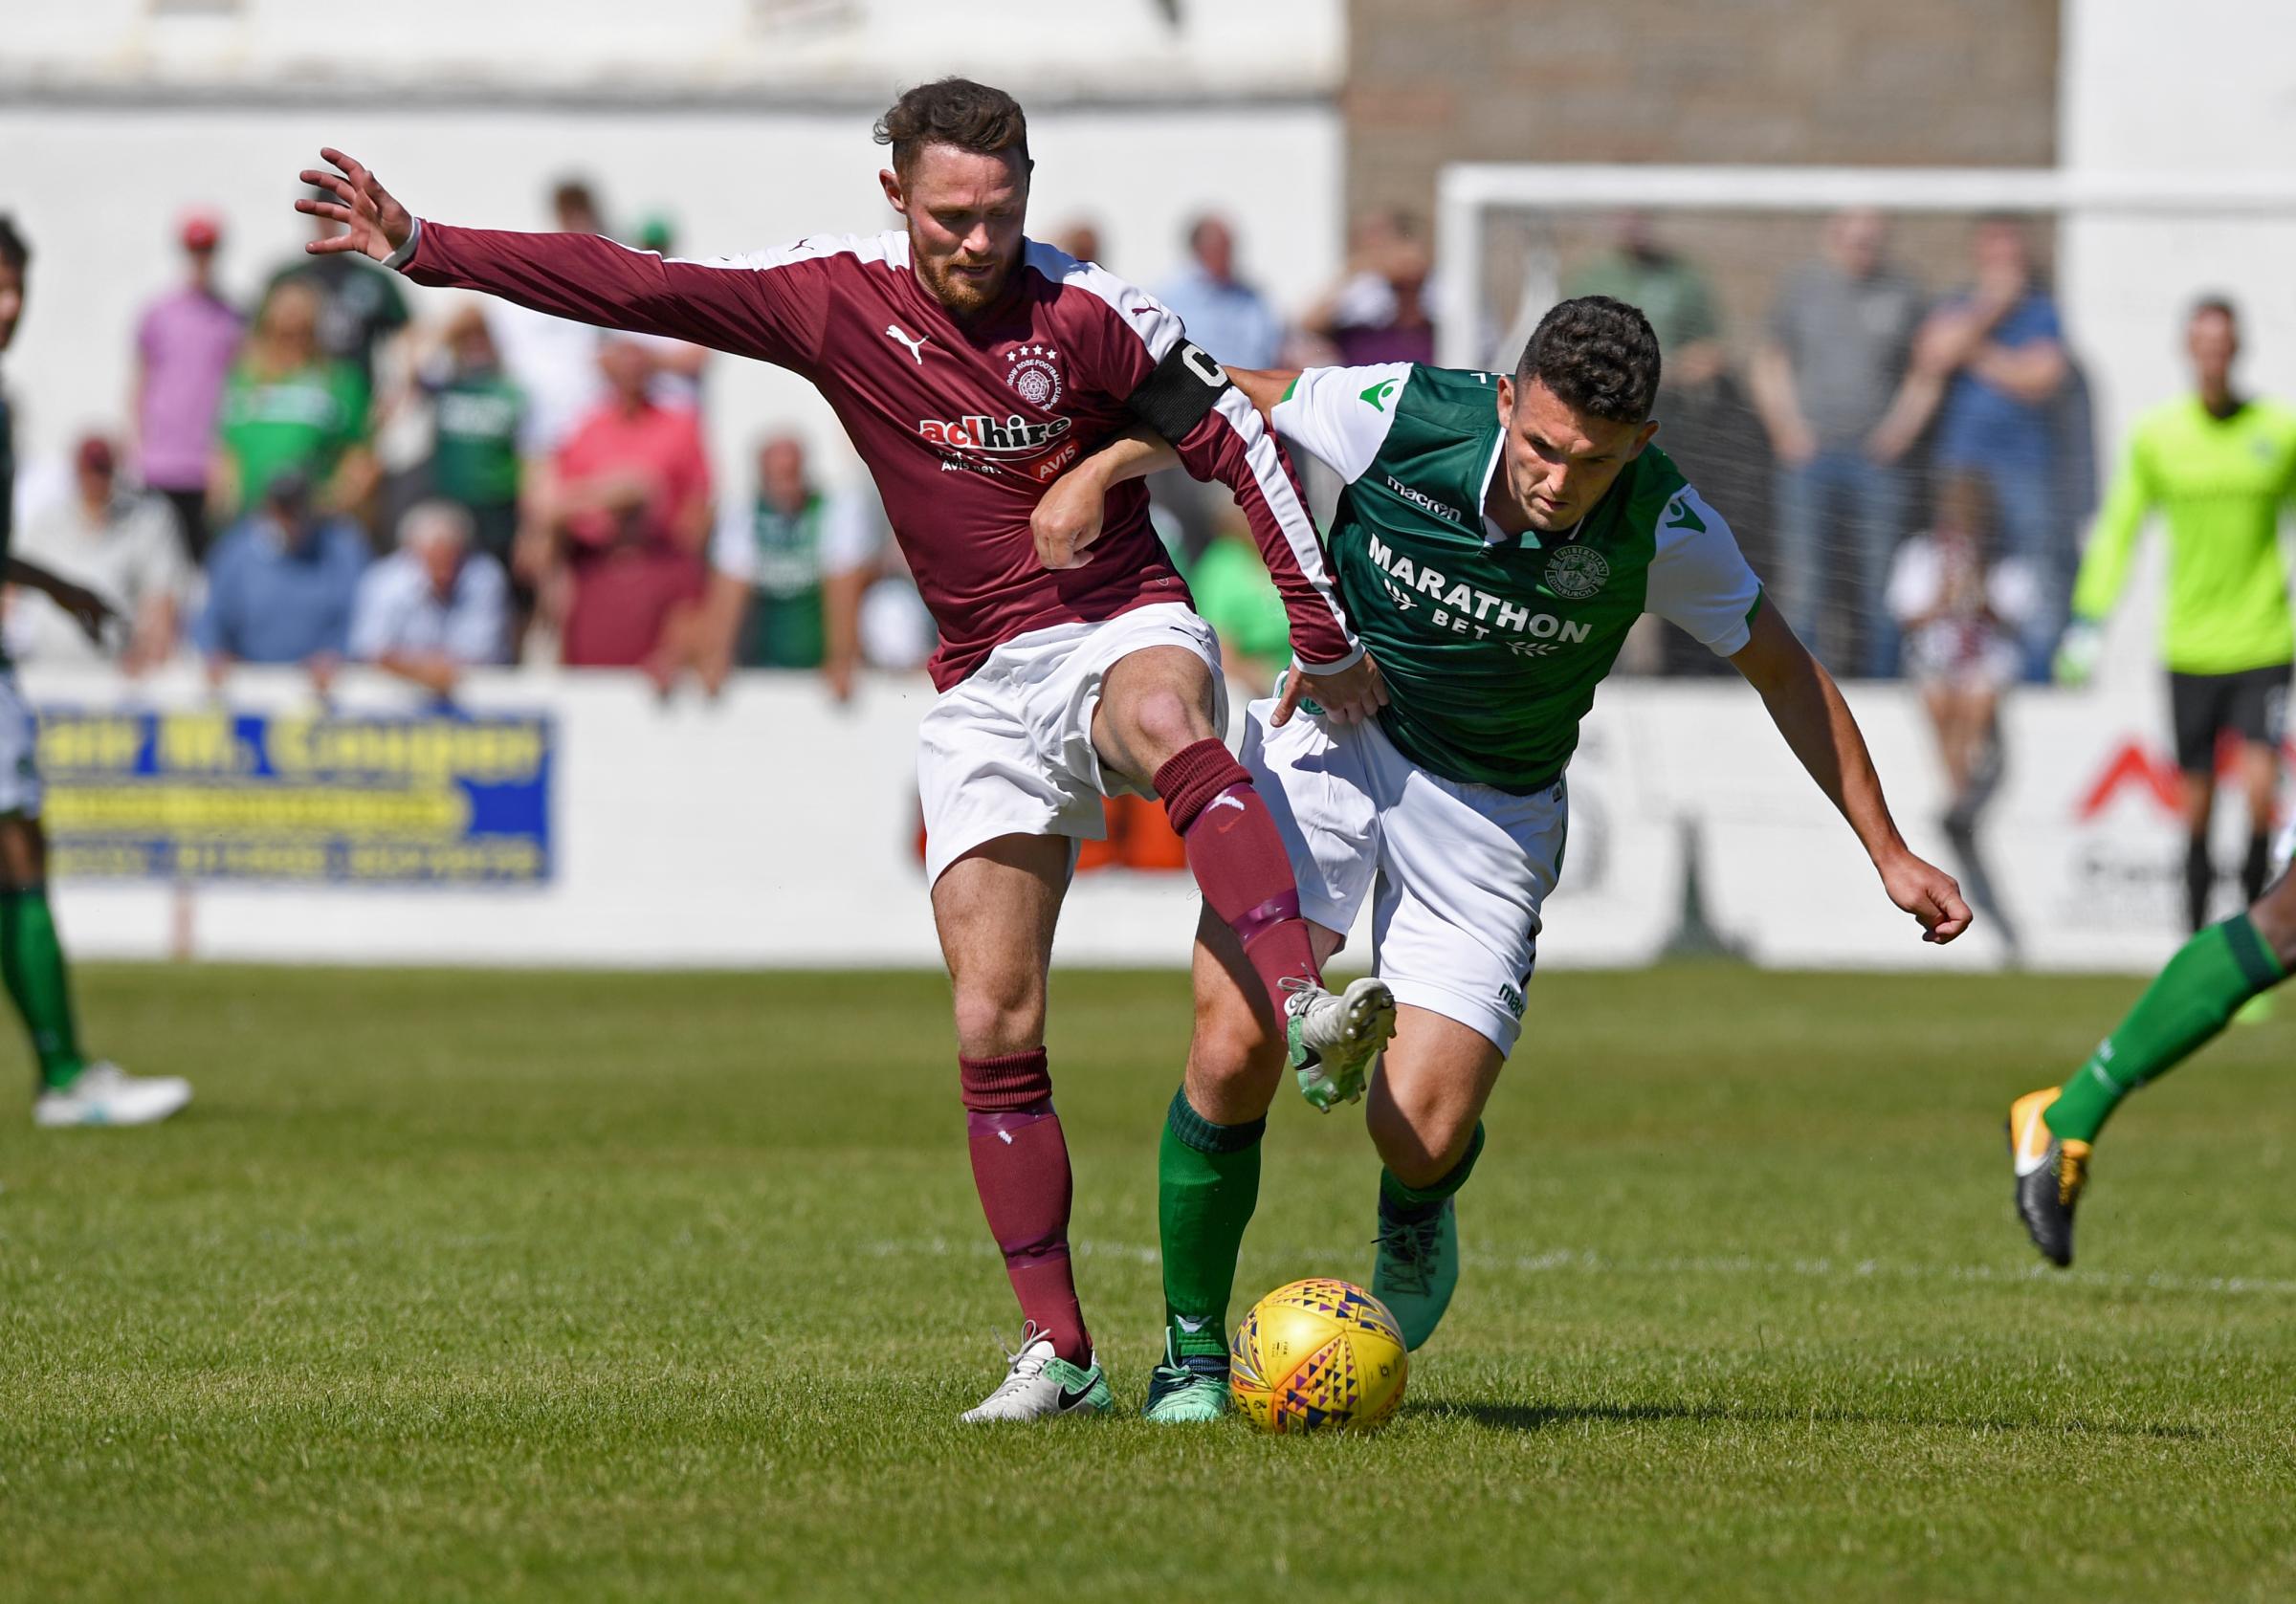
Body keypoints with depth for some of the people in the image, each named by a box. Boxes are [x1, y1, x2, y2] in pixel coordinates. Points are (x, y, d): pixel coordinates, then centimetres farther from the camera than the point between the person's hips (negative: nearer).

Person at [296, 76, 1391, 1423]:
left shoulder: (1086, 312, -8)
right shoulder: (837, 298, -1)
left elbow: (1236, 441, -3)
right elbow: (635, 290, -3)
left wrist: (1324, 633, -4)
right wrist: (425, 249, -9)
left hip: (1126, 633, -3)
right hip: (986, 691, 3)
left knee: (1164, 717, -41)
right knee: (993, 1025, -5)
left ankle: (1308, 1008, -55)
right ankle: (1059, 1352, 0)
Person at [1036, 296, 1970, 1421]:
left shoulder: (1663, 531, -21)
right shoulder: (1399, 416, -23)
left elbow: (1782, 670, -4)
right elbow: (1236, 403, -2)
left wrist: (1888, 852, -1)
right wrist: (1100, 470, -15)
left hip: (1491, 808, 0)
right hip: (1329, 738, 0)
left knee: (1421, 1135, -13)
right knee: (1236, 1045, -19)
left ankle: (1415, 1222, 27)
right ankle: (1193, 1353, 1)